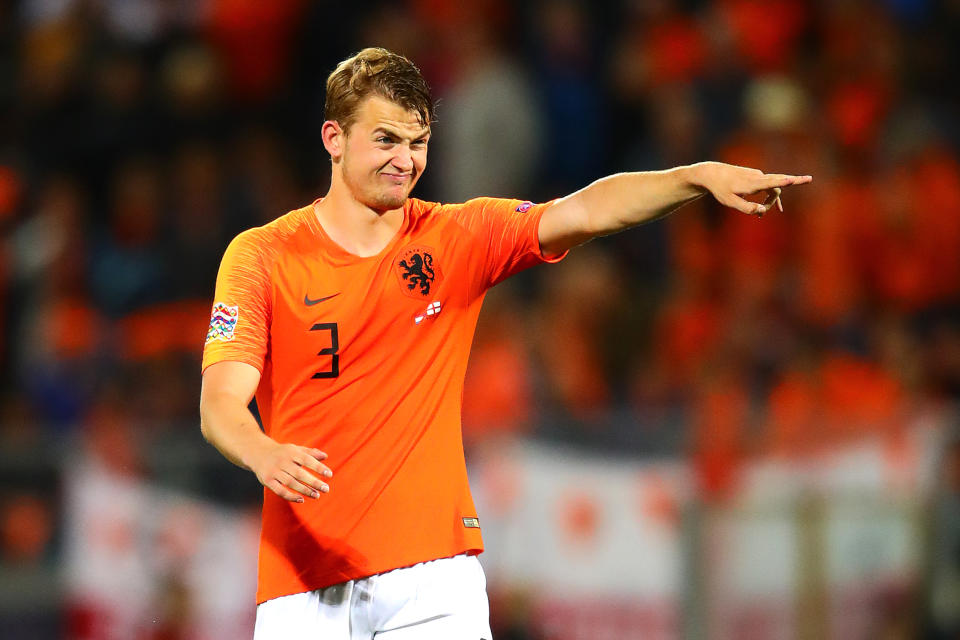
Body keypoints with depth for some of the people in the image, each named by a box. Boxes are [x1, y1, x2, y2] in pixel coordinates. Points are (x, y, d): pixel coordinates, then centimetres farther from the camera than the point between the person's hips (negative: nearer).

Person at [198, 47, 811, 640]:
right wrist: (266, 457, -30)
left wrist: (702, 176, -20)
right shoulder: (261, 256, 2)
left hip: (433, 568, 1)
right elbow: (221, 403, -8)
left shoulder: (458, 237, 9)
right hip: (303, 574, -1)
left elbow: (585, 212, -4)